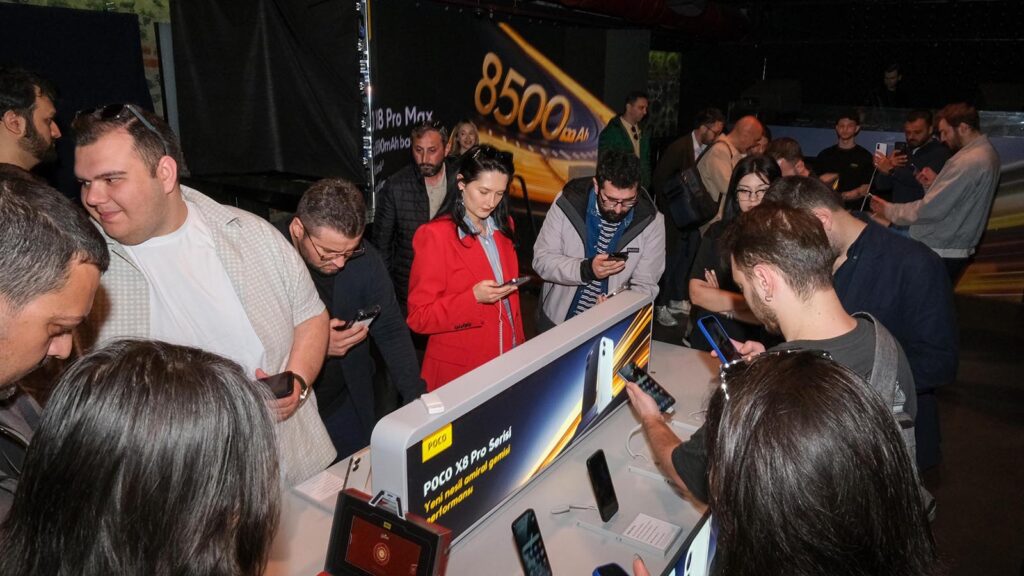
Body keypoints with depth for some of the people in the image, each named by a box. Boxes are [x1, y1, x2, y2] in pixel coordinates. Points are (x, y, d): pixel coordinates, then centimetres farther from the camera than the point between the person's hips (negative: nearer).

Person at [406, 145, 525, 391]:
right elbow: (419, 317, -15)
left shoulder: (503, 225, 6)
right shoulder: (435, 235, -15)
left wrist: (520, 341, 10)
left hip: (508, 360, 6)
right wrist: (473, 298, -26)